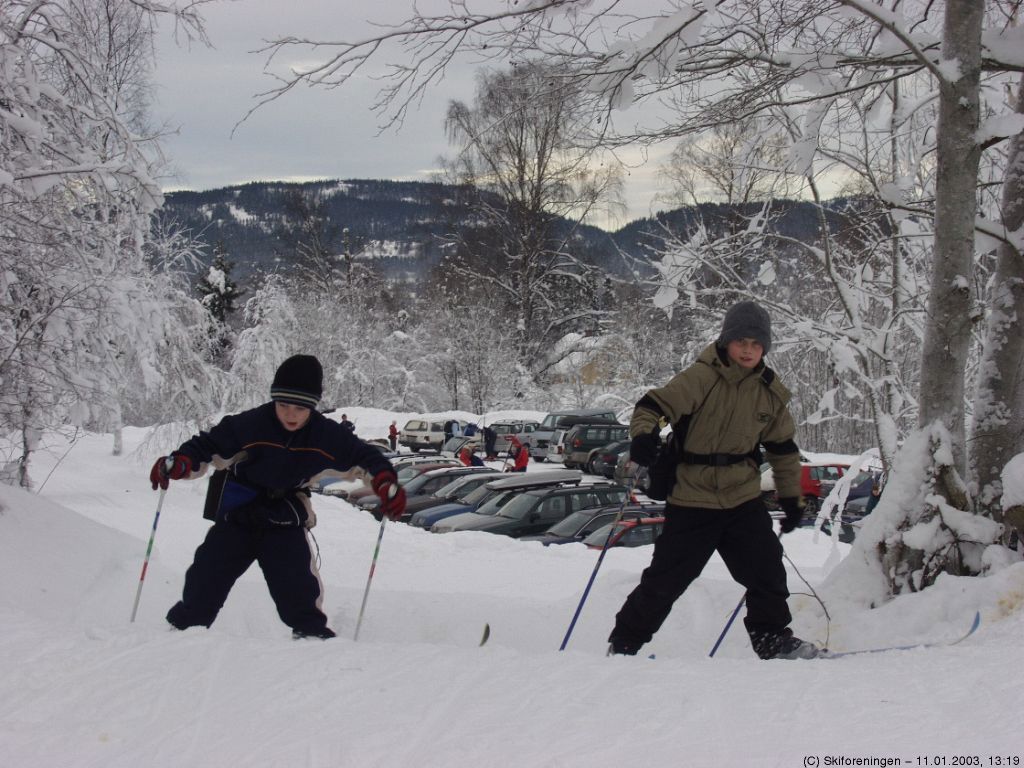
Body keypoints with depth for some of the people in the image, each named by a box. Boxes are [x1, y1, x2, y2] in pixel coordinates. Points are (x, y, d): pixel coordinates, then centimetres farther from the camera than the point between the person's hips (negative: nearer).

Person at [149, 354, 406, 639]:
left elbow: (365, 456, -6)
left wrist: (386, 483, -24)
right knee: (209, 575, -1)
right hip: (237, 511, 0)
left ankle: (312, 633, 3)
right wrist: (179, 462, -33)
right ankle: (183, 626, 19)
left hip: (285, 521, 1)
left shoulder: (327, 436, -15)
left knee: (297, 584, -13)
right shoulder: (249, 425, -22)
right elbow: (208, 445, -15)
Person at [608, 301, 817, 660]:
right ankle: (623, 643, 12)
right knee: (666, 578, -1)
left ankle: (772, 637, 17)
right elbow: (653, 405, -19)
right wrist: (644, 434, -41)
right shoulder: (700, 378, -13)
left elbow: (783, 448, 16)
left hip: (743, 498, 4)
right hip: (692, 498, -4)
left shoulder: (770, 391, 4)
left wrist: (791, 496, 17)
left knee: (766, 567, -2)